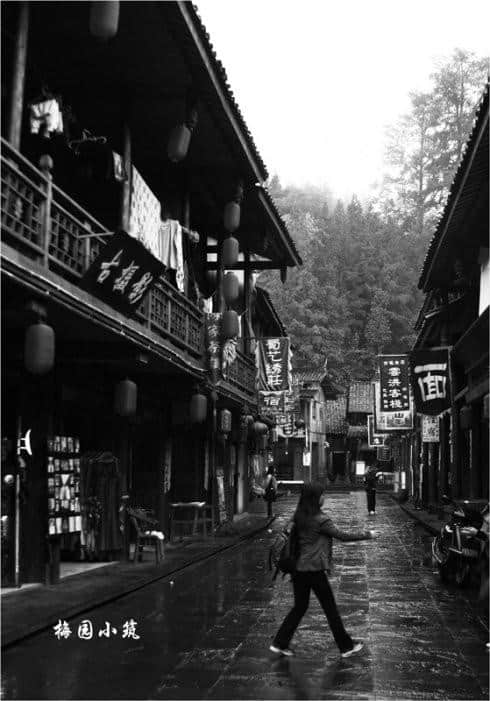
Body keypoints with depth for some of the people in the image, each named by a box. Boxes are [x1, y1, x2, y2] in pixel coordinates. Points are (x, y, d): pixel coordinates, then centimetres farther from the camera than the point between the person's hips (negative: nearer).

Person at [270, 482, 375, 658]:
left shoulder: (299, 517, 4)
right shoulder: (320, 520, -16)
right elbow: (342, 536, -11)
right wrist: (366, 535, -1)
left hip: (298, 569, 7)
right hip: (314, 569, -7)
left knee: (300, 607, 16)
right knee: (330, 607, 6)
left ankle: (280, 643, 15)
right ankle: (346, 646, 17)